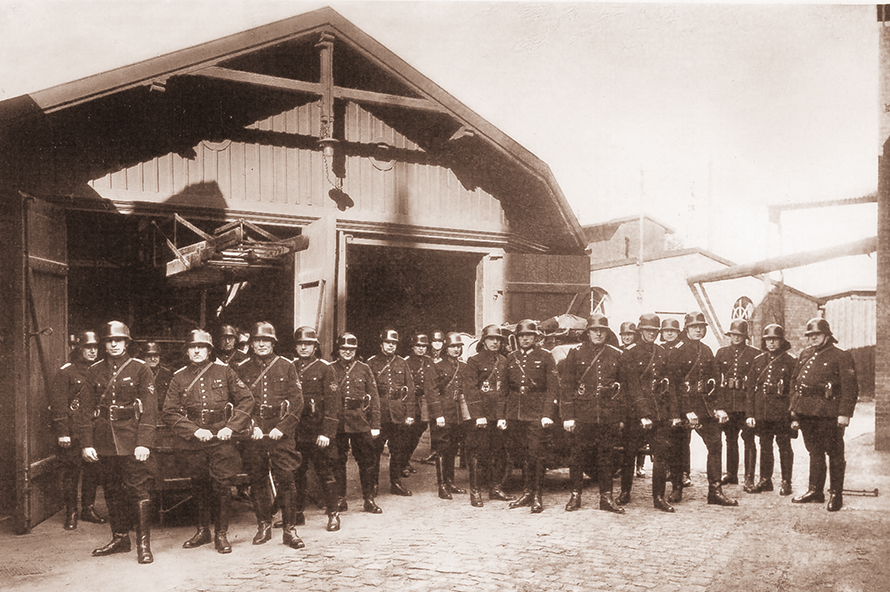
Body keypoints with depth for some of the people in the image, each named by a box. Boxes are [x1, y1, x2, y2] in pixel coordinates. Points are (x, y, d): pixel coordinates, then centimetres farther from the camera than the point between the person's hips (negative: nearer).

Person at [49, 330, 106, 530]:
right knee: (70, 472, 0)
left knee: (93, 470, 8)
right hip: (72, 433, -5)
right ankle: (71, 513, 10)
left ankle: (88, 509, 21)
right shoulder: (65, 372, -4)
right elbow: (58, 404, -8)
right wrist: (62, 432, -14)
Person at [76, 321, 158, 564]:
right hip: (104, 442, 4)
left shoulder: (140, 369, -2)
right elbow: (85, 409, 8)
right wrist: (86, 443, 0)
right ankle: (120, 539, 26)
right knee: (112, 491, 13)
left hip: (132, 441, -4)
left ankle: (144, 544, -3)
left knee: (138, 490, -7)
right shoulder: (94, 371, 9)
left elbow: (149, 409, -6)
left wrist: (144, 443, -14)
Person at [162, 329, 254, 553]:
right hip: (193, 442, 2)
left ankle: (221, 534, 8)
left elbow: (247, 400, 3)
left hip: (222, 439, -2)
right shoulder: (179, 377, 6)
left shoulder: (224, 371, 3)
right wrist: (195, 430, -11)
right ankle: (203, 531, 26)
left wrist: (231, 427, -9)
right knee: (200, 486, 11)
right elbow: (170, 412, 1)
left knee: (222, 485, -4)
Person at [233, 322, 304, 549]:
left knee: (286, 479, -5)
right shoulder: (241, 368, 7)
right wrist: (251, 427, -9)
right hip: (253, 434, 1)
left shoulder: (286, 366, 5)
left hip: (281, 433, -1)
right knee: (257, 480, 7)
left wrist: (282, 427, -10)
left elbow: (296, 401, 1)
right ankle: (263, 525, 22)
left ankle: (290, 529, 3)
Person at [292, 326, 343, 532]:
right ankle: (297, 514, 23)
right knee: (295, 473, 10)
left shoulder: (323, 368, -3)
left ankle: (333, 514, 10)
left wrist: (327, 432, -14)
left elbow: (334, 402, -7)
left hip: (318, 432, -4)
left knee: (324, 472, 0)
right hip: (295, 431, 4)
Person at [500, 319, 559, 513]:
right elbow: (504, 389, 14)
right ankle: (527, 492, 22)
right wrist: (501, 415, 7)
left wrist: (548, 414, -12)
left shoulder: (545, 357, 1)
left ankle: (537, 496, 6)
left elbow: (553, 388, -3)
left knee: (537, 455, -5)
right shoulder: (511, 358, 12)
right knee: (521, 455, 9)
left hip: (537, 414, -4)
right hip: (514, 414, 4)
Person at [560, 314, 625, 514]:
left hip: (609, 417, 1)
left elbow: (624, 388, 11)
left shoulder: (616, 355, 8)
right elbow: (567, 386, 1)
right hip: (582, 416, -1)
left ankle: (606, 497, 17)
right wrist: (567, 416, -4)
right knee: (578, 457, 3)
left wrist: (621, 417, 6)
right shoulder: (576, 353, 3)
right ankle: (575, 496, 16)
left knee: (607, 458, 6)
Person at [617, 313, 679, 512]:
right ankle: (625, 492, 23)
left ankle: (659, 497, 8)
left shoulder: (661, 353, 11)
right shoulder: (630, 353, -5)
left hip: (660, 413, 4)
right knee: (628, 454, 5)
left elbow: (668, 384, 14)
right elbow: (632, 387, -11)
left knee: (663, 453, 0)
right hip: (636, 413, -4)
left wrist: (674, 412, 8)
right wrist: (643, 414, -18)